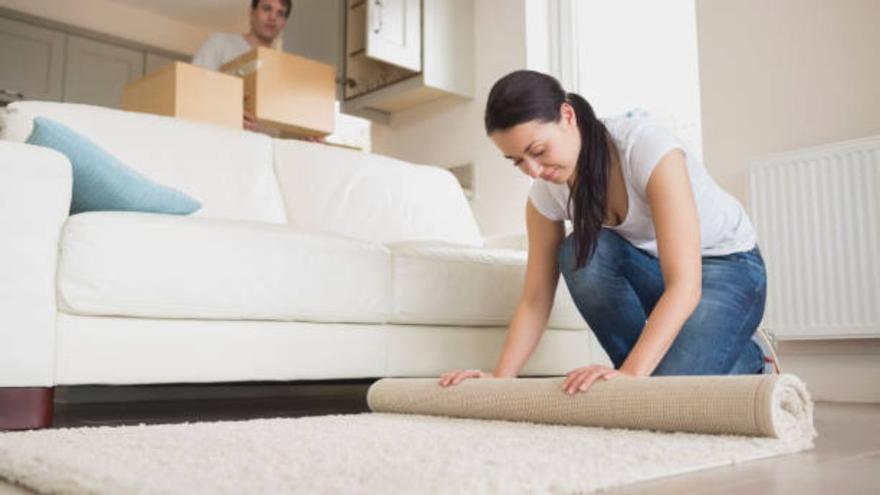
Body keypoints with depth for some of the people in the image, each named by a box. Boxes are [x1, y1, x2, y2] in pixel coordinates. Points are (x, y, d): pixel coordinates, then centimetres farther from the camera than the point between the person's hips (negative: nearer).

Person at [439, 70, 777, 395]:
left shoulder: (647, 146, -32)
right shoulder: (546, 191, -14)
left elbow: (684, 285, -38)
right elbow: (535, 300, -10)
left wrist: (630, 373, -48)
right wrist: (499, 377, -24)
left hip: (729, 268, -5)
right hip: (649, 266, 5)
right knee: (580, 253, -28)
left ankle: (751, 355, 6)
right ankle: (651, 364, -7)